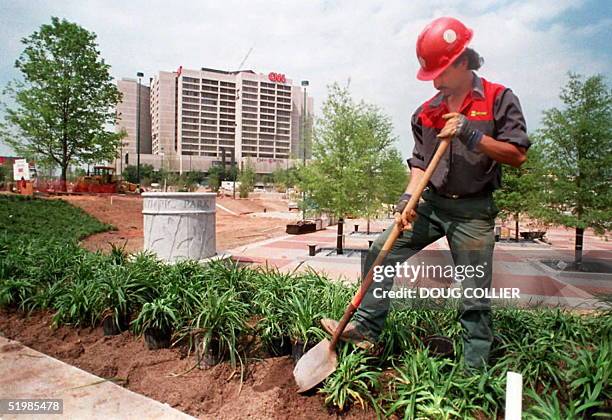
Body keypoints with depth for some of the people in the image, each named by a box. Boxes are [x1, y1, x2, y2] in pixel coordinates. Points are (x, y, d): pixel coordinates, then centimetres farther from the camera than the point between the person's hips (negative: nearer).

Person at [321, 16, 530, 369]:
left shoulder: (499, 99, -4)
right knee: (381, 252, -6)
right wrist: (407, 200, -9)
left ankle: (475, 370, 17)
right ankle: (367, 328, 4)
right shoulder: (426, 112, 8)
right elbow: (419, 164, 7)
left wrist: (471, 135, -20)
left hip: (474, 211, -4)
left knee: (476, 297, 1)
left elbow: (518, 155, -8)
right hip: (431, 204, 4)